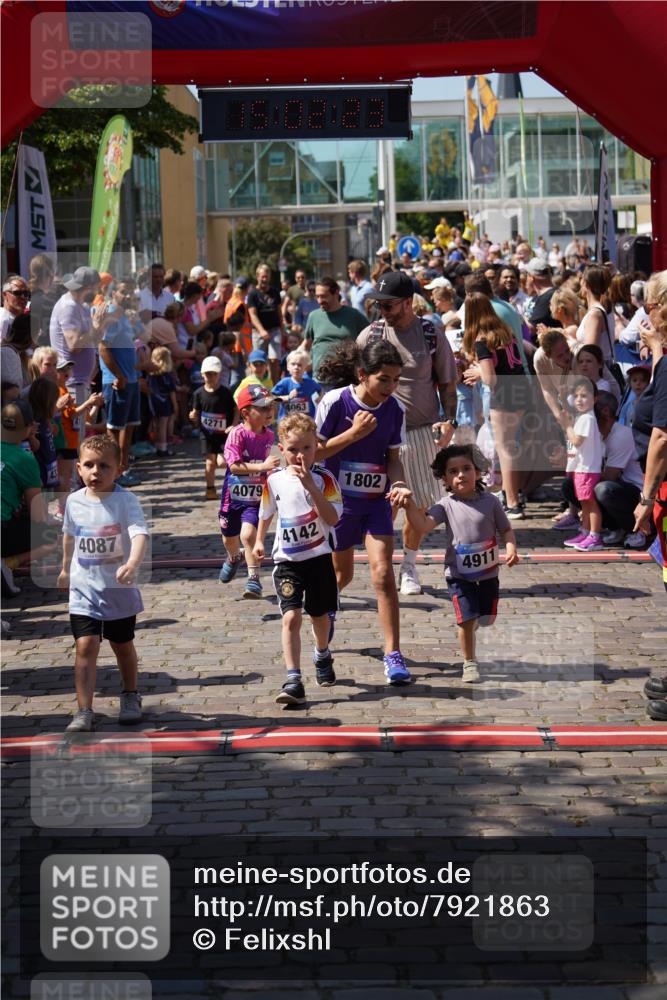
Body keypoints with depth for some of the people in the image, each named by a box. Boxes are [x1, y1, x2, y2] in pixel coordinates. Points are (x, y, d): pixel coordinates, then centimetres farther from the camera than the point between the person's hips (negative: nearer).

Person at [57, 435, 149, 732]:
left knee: (123, 645, 16)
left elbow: (140, 534, -30)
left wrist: (133, 563, -48)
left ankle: (130, 697, 39)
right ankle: (84, 711, -9)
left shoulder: (126, 501, -15)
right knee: (86, 646, -10)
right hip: (84, 588, 2)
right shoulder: (74, 501, -2)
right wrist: (66, 568, 27)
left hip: (119, 588, -2)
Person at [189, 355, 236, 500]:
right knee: (210, 462, -1)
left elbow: (236, 409, 0)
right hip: (207, 433, 1)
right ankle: (210, 489, 12)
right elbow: (196, 413, 3)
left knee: (222, 461, -11)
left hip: (223, 433, -1)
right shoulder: (199, 393, -1)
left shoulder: (225, 392, -6)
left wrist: (233, 425, -12)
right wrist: (193, 417, -19)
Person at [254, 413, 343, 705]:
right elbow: (266, 513, 18)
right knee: (291, 617, -14)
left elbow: (333, 518, -23)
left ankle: (322, 656, 48)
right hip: (286, 560, 0)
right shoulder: (275, 480, -2)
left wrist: (310, 486, -30)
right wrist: (259, 541, 15)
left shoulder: (324, 479, -11)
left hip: (319, 557, 0)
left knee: (319, 615, 16)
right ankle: (293, 681, -16)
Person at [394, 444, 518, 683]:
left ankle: (468, 629, 50)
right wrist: (409, 504, -33)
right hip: (459, 574, -2)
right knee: (467, 619, -9)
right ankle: (469, 663, 10)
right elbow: (423, 525, -18)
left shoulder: (490, 502, -4)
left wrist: (511, 548, -16)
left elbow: (506, 530, 3)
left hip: (488, 573, 2)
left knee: (486, 618, 14)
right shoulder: (446, 505, -7)